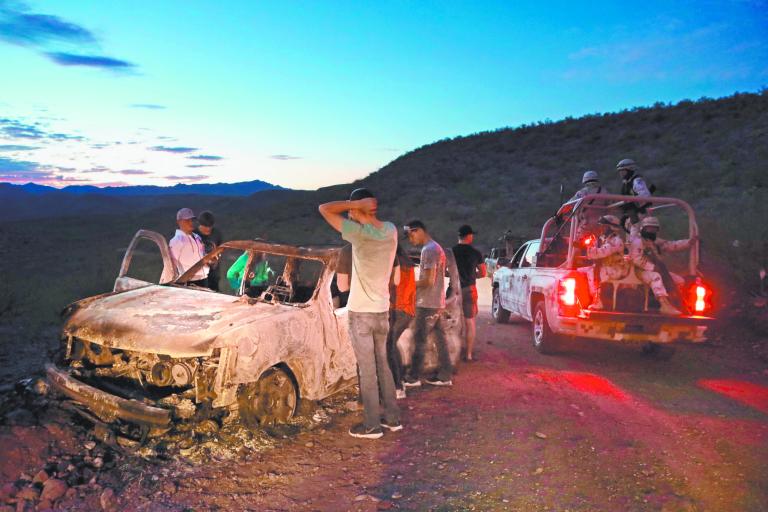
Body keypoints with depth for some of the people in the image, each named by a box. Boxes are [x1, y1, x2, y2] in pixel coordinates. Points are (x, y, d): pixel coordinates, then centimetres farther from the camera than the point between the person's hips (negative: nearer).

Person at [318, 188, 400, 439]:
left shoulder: (360, 233, -19)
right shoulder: (391, 231, 0)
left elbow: (325, 208, -16)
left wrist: (356, 204, -17)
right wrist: (368, 210, 7)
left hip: (361, 313, -6)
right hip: (382, 312, 6)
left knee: (367, 371, 2)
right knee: (382, 366, 17)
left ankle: (372, 425, 11)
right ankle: (392, 417, 25)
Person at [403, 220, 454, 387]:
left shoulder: (428, 249, -16)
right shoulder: (436, 247, 15)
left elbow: (429, 281, -21)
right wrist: (416, 283, 12)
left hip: (428, 303, -10)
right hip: (437, 302, 10)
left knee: (419, 340, -3)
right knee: (440, 338, 10)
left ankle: (414, 377, 3)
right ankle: (445, 375, 14)